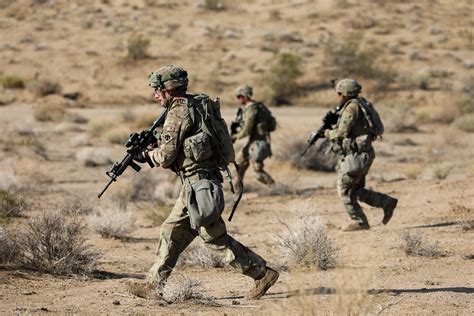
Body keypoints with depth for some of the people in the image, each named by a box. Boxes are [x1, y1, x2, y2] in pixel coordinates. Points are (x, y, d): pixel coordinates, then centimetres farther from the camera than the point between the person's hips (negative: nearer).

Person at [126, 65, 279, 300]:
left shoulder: (178, 113, -15)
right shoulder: (199, 104, 13)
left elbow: (165, 157, -13)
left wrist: (146, 156, 7)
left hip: (199, 184, -10)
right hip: (198, 183, 10)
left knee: (216, 238, -4)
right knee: (172, 232, 12)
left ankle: (262, 273, 0)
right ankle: (154, 285, 14)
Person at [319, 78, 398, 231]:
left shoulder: (352, 107, -14)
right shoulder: (361, 104, 16)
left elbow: (342, 133, -16)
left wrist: (328, 133, 3)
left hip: (357, 155, -10)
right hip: (360, 154, 10)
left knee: (345, 189, -2)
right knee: (356, 191, 15)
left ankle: (358, 221, 1)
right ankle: (387, 203, 12)